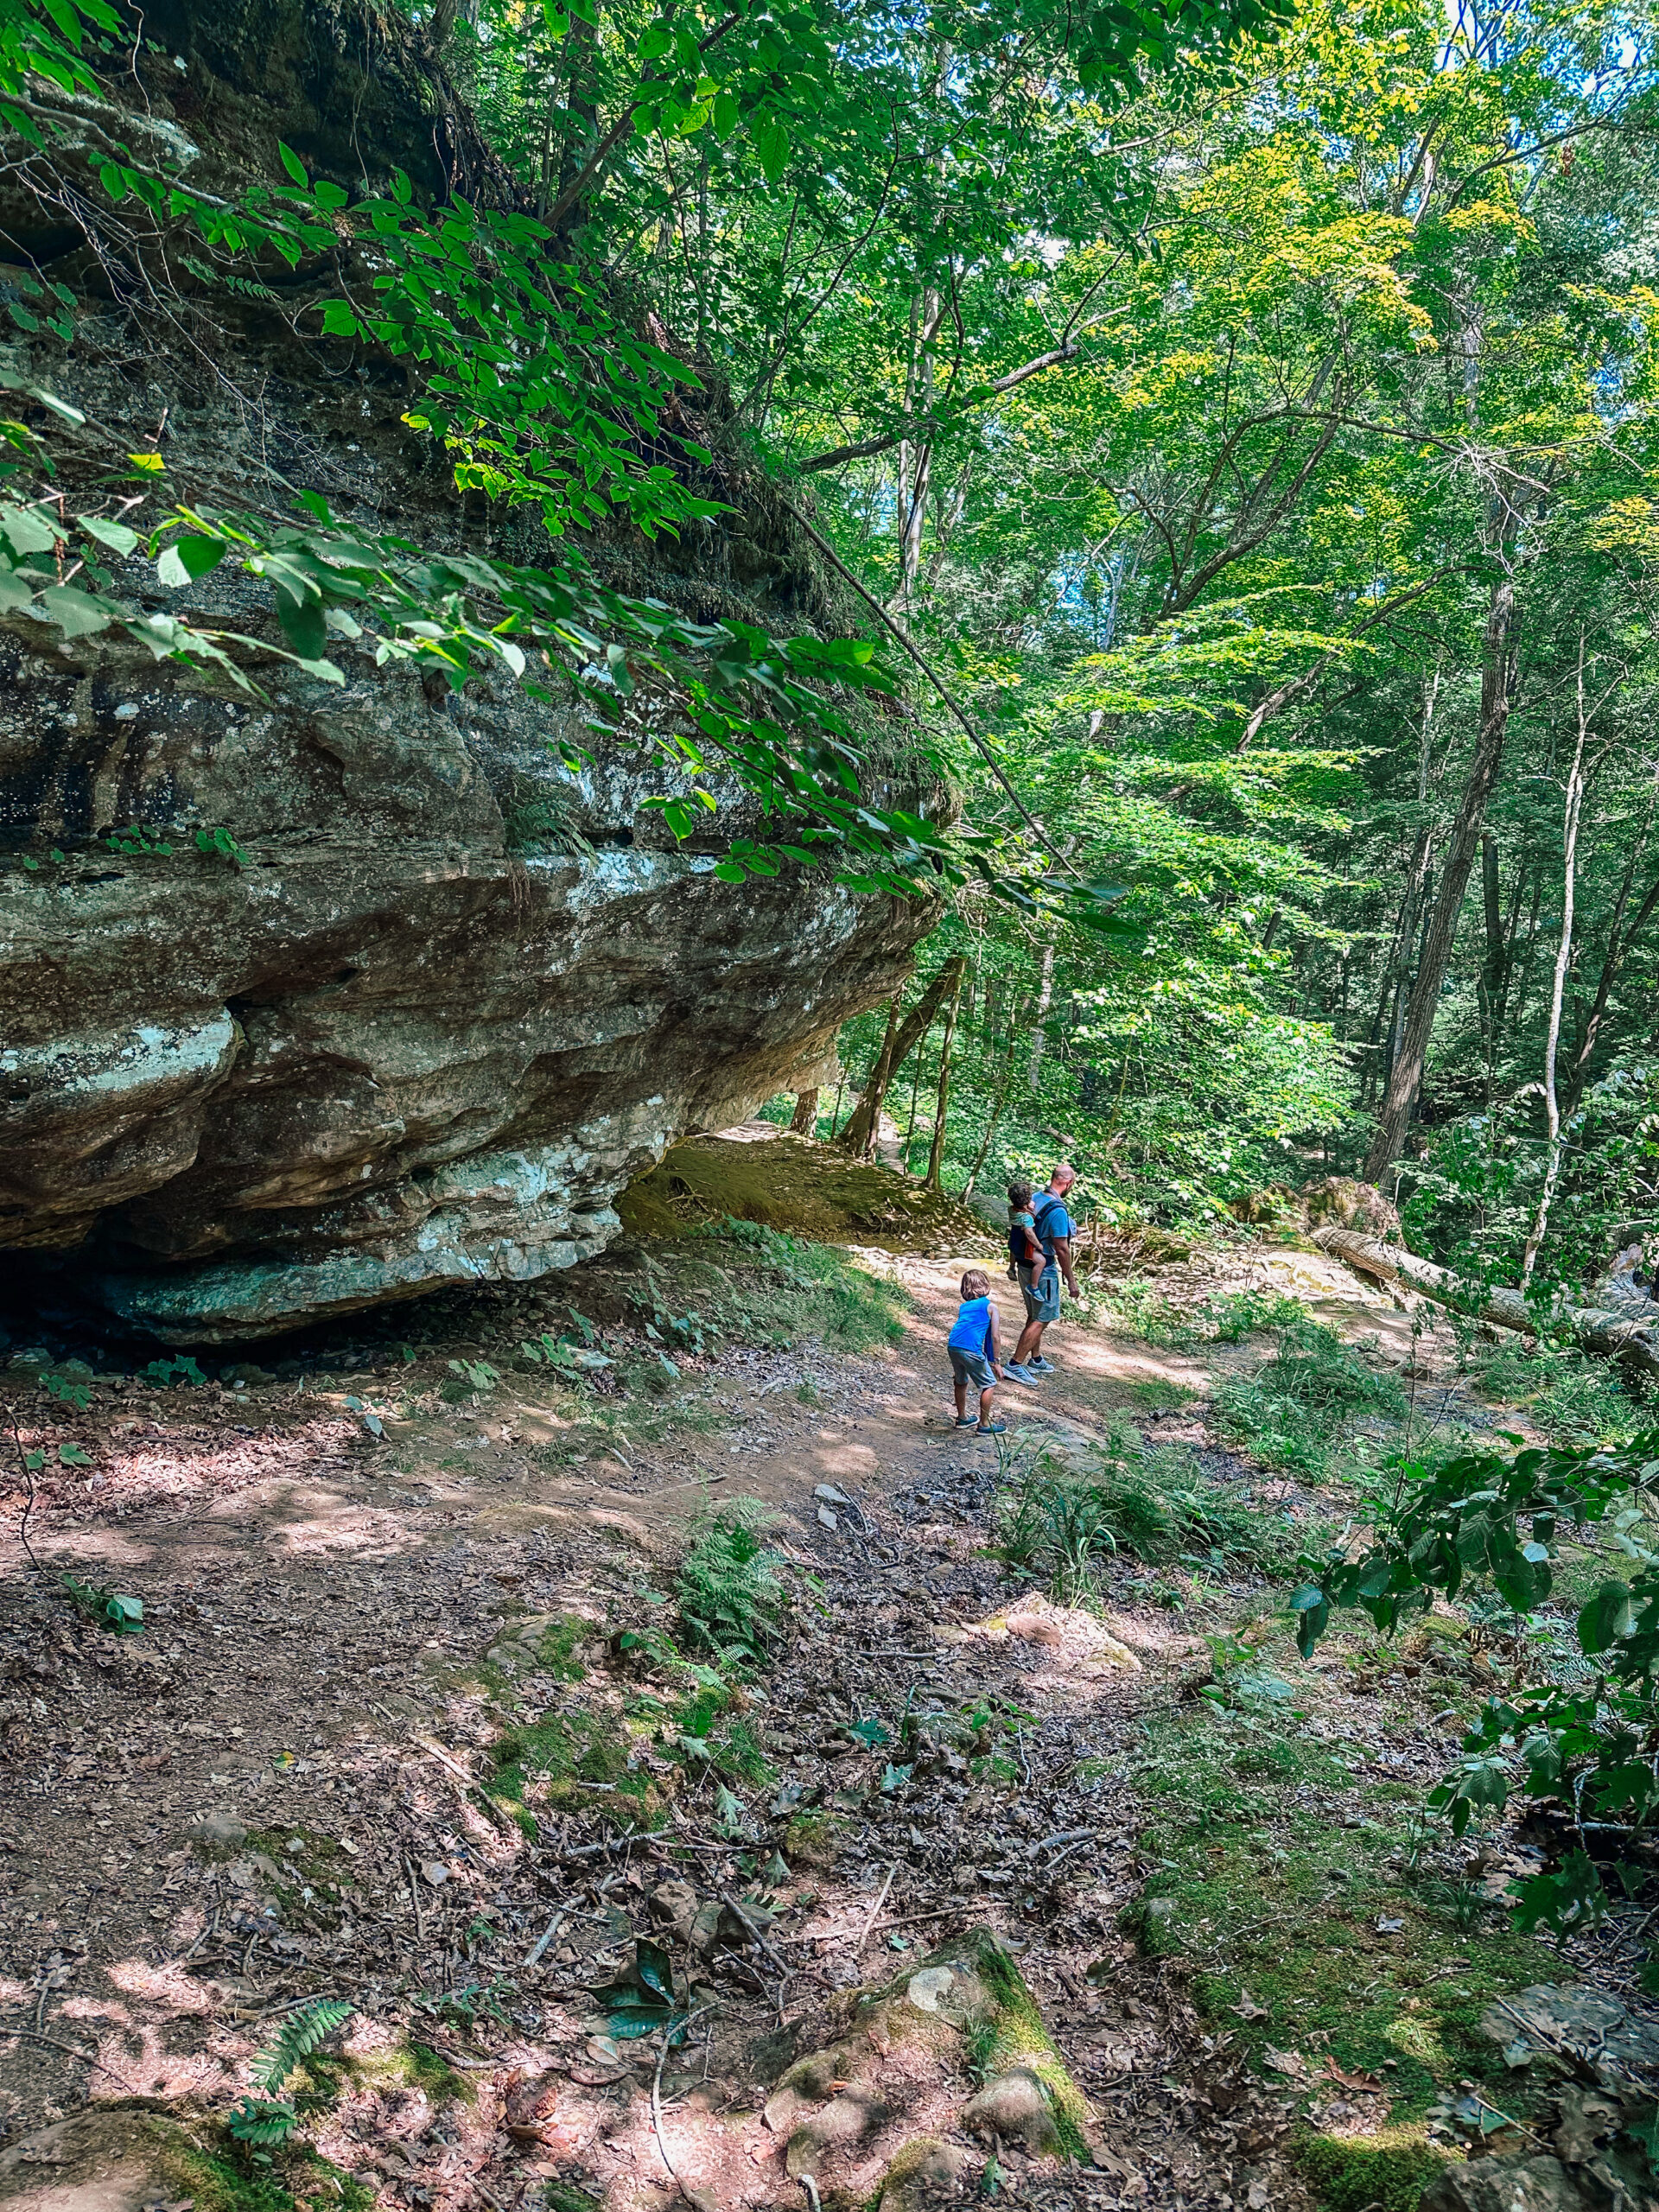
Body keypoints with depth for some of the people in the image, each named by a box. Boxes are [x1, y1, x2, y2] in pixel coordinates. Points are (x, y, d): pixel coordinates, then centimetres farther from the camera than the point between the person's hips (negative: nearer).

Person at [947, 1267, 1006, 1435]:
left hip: (952, 1347, 6)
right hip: (971, 1349, -6)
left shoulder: (962, 1307, 24)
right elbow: (994, 1337, 5)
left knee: (961, 1382, 28)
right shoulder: (990, 1306, 10)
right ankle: (984, 1425, 11)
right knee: (990, 1385, 9)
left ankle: (962, 1418, 42)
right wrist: (995, 1362, 12)